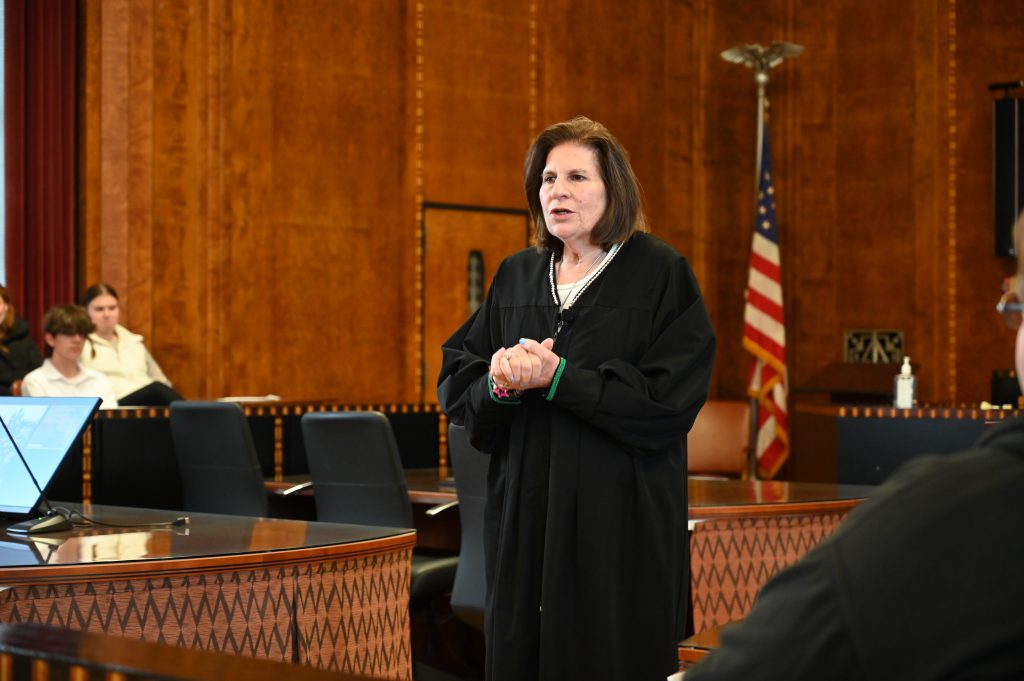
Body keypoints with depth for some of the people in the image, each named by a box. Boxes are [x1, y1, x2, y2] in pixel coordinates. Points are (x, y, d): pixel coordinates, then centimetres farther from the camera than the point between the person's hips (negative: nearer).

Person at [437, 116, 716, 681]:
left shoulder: (660, 274, -4)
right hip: (522, 521, 5)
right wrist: (500, 384, -14)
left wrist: (558, 378, -19)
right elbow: (454, 386, 9)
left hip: (619, 524, -4)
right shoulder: (516, 277, 11)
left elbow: (670, 400, -13)